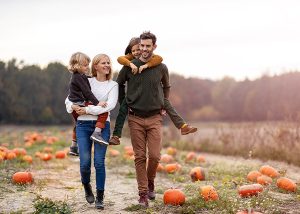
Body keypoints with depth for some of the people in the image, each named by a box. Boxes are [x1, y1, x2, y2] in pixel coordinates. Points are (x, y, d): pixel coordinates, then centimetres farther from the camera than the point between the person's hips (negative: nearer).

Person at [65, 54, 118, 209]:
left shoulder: (113, 85, 7)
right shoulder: (86, 82, 10)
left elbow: (110, 105, -10)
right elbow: (68, 99, 14)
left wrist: (88, 110, -15)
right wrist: (73, 106, -9)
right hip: (83, 124, 1)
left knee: (99, 162, -6)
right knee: (85, 163, -6)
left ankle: (100, 198, 8)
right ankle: (86, 186, 26)